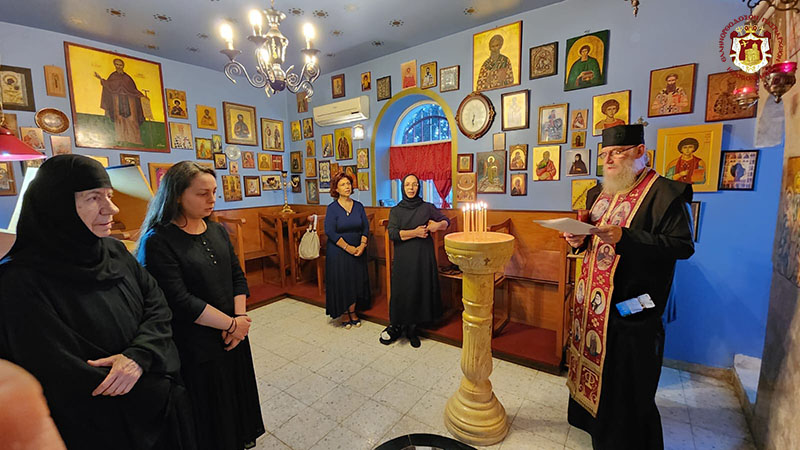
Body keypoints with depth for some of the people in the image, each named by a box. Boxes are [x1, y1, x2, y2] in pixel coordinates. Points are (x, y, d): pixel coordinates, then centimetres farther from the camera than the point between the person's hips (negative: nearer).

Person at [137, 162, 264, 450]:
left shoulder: (217, 231, 2)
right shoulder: (157, 242, -17)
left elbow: (237, 276, 5)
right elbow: (180, 301, -22)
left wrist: (240, 318, -7)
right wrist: (232, 324, -15)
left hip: (233, 338, 6)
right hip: (196, 347, -6)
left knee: (238, 397, 22)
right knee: (210, 415, 14)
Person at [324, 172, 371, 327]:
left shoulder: (358, 206, 3)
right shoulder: (332, 208, -9)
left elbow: (365, 227, 3)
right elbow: (330, 232, -15)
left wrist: (362, 245, -11)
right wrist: (347, 247, -16)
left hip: (358, 251, 4)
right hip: (338, 252, -4)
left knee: (356, 280, 10)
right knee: (341, 281, 5)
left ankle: (353, 311, 27)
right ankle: (344, 313, 23)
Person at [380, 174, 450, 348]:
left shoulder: (427, 207, 5)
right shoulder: (395, 210, 3)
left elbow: (446, 220, 11)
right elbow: (392, 233, -9)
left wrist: (438, 225, -12)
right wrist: (415, 232, -17)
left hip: (423, 256, 1)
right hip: (403, 257, -1)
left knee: (420, 289, 5)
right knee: (402, 290, 2)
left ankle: (412, 328, 21)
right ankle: (396, 326, 20)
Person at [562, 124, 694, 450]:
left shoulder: (664, 193, -11)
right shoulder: (600, 193, 12)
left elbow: (683, 245, -17)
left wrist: (625, 238, -27)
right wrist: (580, 240, -3)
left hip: (630, 308, -7)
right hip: (592, 300, 7)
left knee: (626, 382, 6)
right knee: (593, 360, 20)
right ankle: (592, 419, 41)